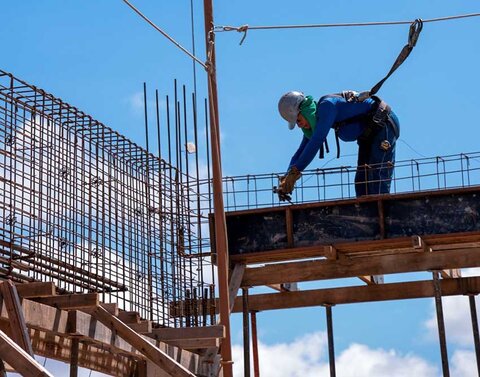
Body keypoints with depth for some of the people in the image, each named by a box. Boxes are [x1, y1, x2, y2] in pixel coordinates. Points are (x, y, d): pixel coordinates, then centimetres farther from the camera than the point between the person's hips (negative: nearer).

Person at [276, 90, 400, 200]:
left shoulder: (327, 105, -26)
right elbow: (301, 151, 5)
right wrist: (287, 178, -9)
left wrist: (294, 171, -36)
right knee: (361, 180, 5)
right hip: (368, 134, 10)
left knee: (377, 177, -19)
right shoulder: (314, 119, 3)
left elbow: (317, 141, -35)